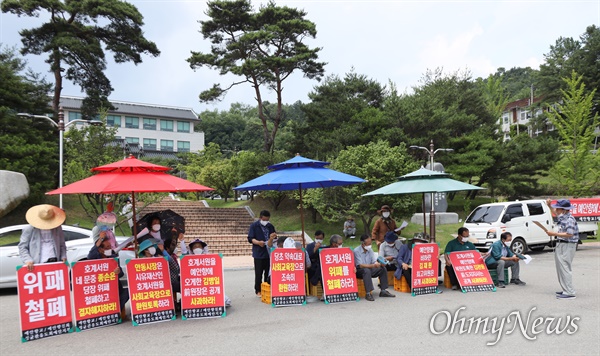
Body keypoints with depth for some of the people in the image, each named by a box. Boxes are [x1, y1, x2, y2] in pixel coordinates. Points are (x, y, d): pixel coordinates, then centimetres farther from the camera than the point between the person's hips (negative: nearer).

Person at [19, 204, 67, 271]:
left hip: (55, 263, 3)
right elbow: (22, 247, 6)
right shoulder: (29, 230, 4)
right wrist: (28, 260, -10)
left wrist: (63, 257, 4)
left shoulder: (57, 228, 12)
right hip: (37, 265, -2)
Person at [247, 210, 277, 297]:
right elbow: (250, 238, -6)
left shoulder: (271, 226, 11)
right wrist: (258, 242, -24)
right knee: (259, 273, 0)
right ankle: (258, 291, 11)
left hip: (269, 253, 4)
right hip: (258, 253, -4)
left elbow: (274, 239, 17)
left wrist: (273, 238, -7)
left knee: (268, 272, 9)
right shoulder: (254, 226, -2)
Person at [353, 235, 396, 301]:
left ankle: (383, 291, -5)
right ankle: (368, 293, -39)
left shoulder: (370, 250, 5)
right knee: (367, 270, -37)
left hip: (369, 269, 7)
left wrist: (380, 263, -22)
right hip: (359, 271, -7)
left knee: (382, 268, -10)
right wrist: (373, 265, -36)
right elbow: (360, 265, -24)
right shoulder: (356, 251, -17)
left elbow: (374, 262, 2)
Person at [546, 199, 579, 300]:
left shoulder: (570, 219, -17)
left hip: (567, 246, -10)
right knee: (561, 269, 13)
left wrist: (554, 234, -21)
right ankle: (566, 290, 21)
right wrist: (550, 206, 22)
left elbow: (569, 234, -24)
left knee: (565, 269, -11)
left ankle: (570, 293, -10)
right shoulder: (562, 217, 11)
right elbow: (556, 213, 35)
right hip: (561, 246, 10)